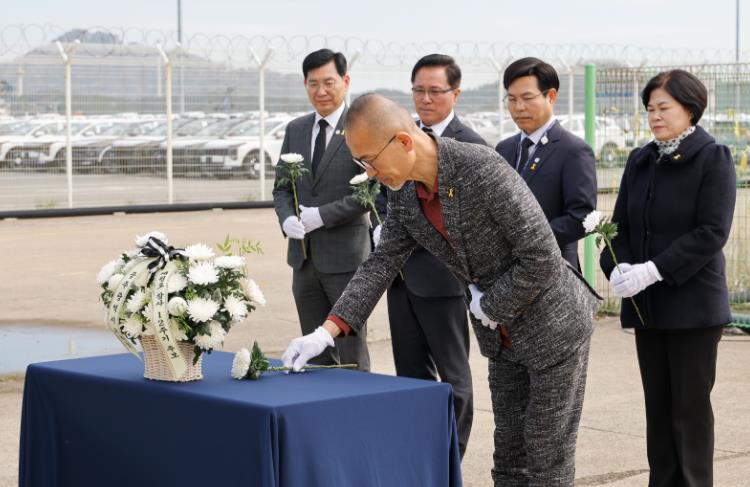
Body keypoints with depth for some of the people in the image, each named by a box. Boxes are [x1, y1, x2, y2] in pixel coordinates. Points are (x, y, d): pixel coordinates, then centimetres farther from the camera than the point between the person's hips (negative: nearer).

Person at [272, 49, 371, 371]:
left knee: (352, 356, 0)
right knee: (316, 356, 11)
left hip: (345, 256, -6)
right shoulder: (296, 130, 12)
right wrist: (287, 218, -8)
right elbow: (281, 187, 14)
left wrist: (321, 215, -18)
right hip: (305, 257, 6)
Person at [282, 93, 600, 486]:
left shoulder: (482, 169, -27)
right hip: (502, 334, 8)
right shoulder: (402, 192, -3)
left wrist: (491, 306, -14)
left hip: (553, 324, -8)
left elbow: (543, 258, -26)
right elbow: (382, 262, 2)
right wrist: (328, 331, -7)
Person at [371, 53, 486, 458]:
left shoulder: (470, 146, -10)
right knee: (411, 374, 14)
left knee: (453, 377, 4)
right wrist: (382, 231, -2)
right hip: (401, 273, 7)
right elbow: (383, 193, 18)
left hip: (440, 274, -7)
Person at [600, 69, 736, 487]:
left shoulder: (713, 158, -6)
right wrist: (618, 267, -10)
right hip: (647, 305, 6)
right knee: (658, 404, 8)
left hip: (693, 303, -5)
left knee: (691, 405, -2)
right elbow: (622, 224, 11)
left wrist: (653, 270, -20)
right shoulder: (640, 160, 12)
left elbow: (712, 232, -14)